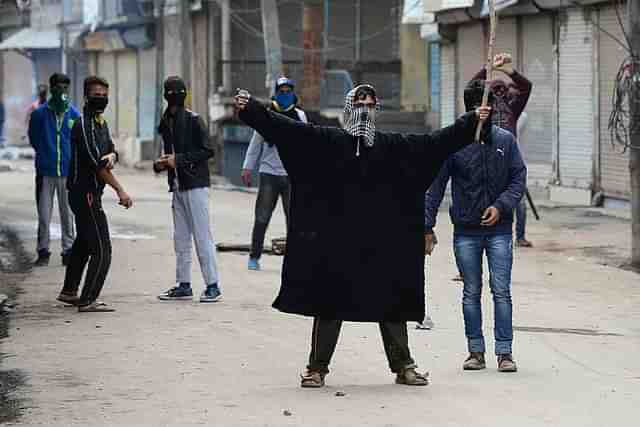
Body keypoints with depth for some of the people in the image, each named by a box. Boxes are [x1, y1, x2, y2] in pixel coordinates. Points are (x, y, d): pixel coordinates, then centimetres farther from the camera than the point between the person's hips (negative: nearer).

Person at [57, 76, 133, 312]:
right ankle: (87, 301, -11)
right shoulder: (83, 124, -16)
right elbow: (96, 163, -20)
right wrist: (120, 191, -19)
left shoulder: (101, 122, 15)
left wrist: (111, 156, -15)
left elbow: (111, 149, 12)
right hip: (85, 193, -10)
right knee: (102, 249, -12)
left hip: (91, 193, 10)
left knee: (83, 243, 20)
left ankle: (69, 292, 32)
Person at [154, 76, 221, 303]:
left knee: (202, 236, -7)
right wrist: (160, 164, 4)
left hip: (196, 184, -8)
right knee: (181, 238, 11)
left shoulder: (193, 120, -9)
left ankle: (212, 285, -4)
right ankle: (184, 285, 17)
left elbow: (207, 151, -13)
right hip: (177, 186, 8)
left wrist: (179, 159, -16)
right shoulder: (166, 123, 13)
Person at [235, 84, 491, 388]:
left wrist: (472, 123, 4)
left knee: (392, 303, 7)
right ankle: (317, 368, 13)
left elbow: (437, 142, 9)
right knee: (329, 303, 3)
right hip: (335, 240, -2)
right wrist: (250, 109, -18)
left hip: (382, 242, 2)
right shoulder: (326, 141, 1)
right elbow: (282, 127, -7)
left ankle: (403, 366, 19)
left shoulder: (392, 146, 8)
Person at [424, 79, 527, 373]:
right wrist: (428, 225, -2)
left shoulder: (505, 140, 2)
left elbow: (519, 178, 3)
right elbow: (435, 186, 0)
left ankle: (504, 352, 2)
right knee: (471, 293, 7)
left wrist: (501, 206, -13)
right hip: (466, 231, 0)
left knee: (501, 291, -2)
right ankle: (476, 351, 14)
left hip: (499, 230, 0)